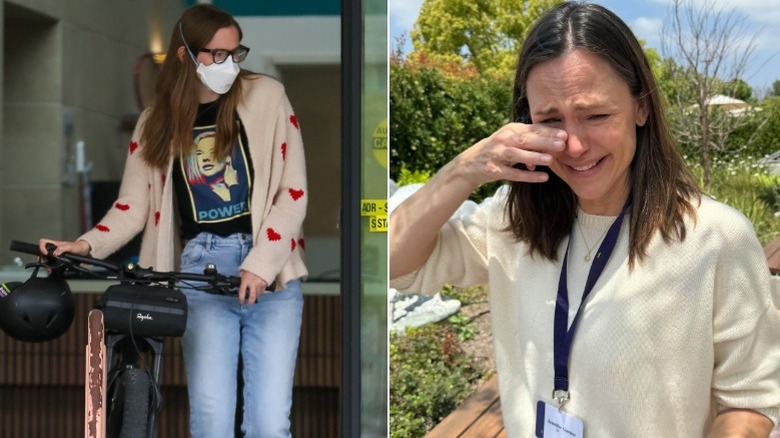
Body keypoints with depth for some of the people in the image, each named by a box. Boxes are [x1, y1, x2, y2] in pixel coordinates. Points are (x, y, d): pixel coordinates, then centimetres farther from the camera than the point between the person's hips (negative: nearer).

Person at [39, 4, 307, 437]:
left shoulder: (265, 96, 4)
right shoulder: (157, 122, 11)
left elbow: (293, 192, -1)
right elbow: (133, 206, 7)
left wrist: (260, 264, -12)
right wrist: (86, 245, -12)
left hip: (270, 270, -1)